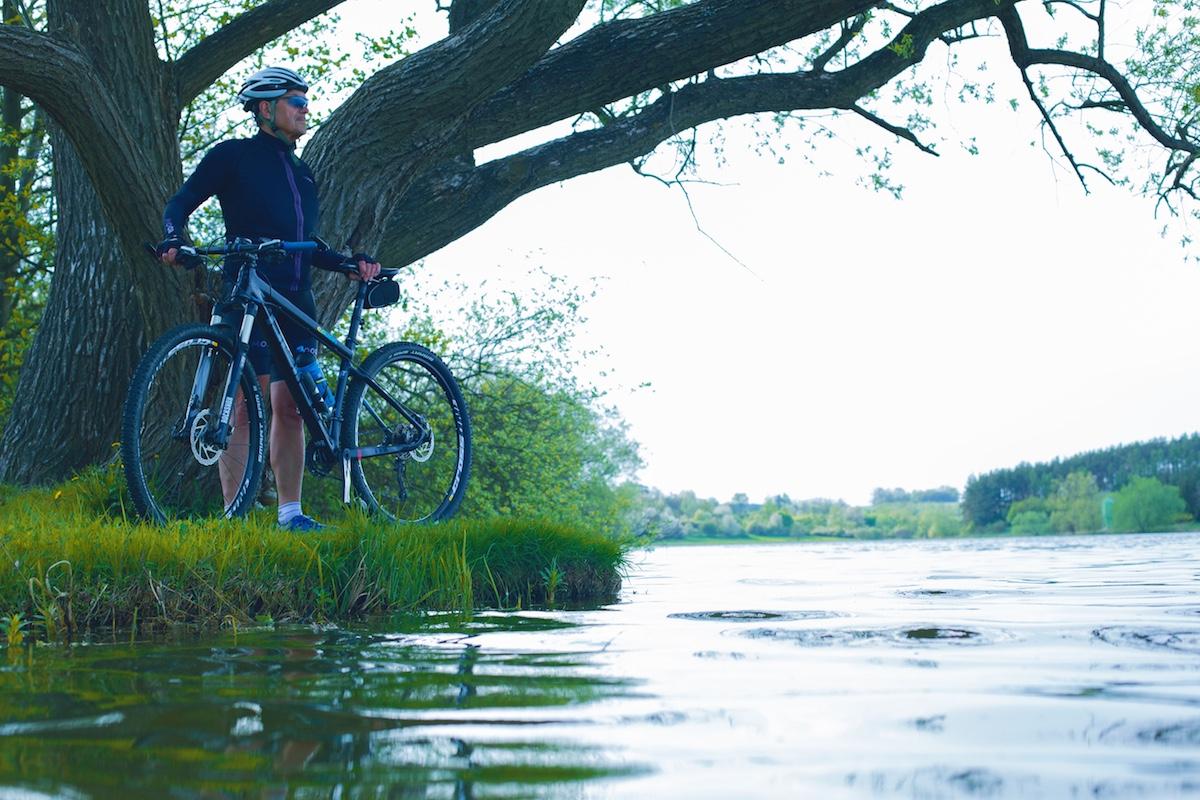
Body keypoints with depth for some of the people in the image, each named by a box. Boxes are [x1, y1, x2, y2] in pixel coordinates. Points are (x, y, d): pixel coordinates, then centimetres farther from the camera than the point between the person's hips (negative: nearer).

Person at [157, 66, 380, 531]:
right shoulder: (234, 156, 2)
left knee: (290, 407, 5)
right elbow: (181, 203, -1)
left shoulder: (301, 173, 21)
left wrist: (353, 263, 7)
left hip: (296, 301, 6)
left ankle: (290, 513, 10)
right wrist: (174, 240, -22)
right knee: (245, 403, -9)